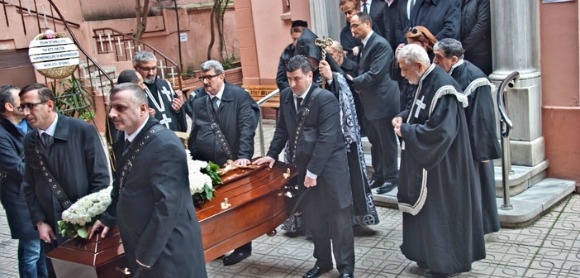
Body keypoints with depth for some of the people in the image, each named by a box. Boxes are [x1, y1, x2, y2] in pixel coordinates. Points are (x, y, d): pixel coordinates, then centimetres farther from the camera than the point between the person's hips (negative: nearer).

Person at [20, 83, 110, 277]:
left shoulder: (83, 130, -11)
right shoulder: (29, 140, 3)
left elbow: (101, 178, -10)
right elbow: (30, 186, 8)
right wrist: (39, 222, -1)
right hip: (52, 228, 4)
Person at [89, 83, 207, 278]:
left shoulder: (165, 145, -23)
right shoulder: (125, 141, 5)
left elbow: (167, 205, -25)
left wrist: (146, 254, -21)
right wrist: (109, 217, 16)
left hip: (169, 248, -8)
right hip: (140, 243, 8)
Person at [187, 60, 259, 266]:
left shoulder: (239, 96, -5)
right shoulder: (198, 103, 10)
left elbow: (246, 128, -14)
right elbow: (194, 136, 13)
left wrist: (243, 156, -24)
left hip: (233, 163, -4)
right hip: (208, 167, 4)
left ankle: (243, 247, 24)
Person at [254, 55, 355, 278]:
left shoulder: (326, 99, -17)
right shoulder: (286, 96, 4)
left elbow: (326, 138, -21)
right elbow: (283, 129, 15)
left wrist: (313, 171, -21)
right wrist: (272, 154, 7)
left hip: (329, 166, -6)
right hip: (304, 166, 6)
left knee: (339, 219, 4)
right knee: (313, 218, 15)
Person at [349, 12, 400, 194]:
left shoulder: (380, 44, -17)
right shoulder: (364, 44, 12)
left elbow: (375, 74, -24)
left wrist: (352, 82, -16)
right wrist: (357, 84, -4)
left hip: (382, 102, -9)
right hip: (369, 102, 9)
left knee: (386, 141, 4)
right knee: (375, 141, 17)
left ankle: (390, 177, 16)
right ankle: (379, 175, 28)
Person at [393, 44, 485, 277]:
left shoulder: (442, 87, -24)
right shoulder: (425, 82, 6)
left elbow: (439, 131, -29)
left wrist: (406, 131, -19)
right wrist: (403, 117, 1)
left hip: (440, 165, -10)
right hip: (426, 160, 10)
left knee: (439, 211, 3)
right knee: (427, 209, 17)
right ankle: (430, 256, 32)